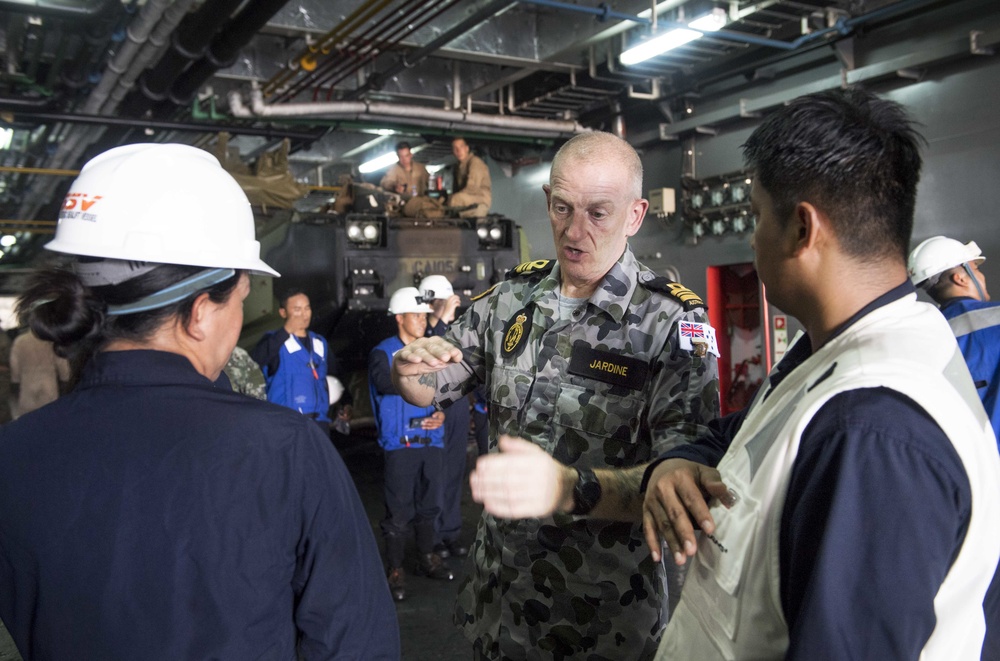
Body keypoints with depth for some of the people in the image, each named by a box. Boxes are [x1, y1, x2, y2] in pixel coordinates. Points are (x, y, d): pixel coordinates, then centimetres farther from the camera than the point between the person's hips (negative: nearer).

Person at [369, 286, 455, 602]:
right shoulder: (383, 353, -6)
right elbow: (386, 383, -27)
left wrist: (441, 413, -3)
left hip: (431, 440, 5)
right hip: (399, 442, -5)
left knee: (429, 505, 15)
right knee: (399, 511, -1)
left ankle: (427, 558, 32)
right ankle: (395, 569, 13)